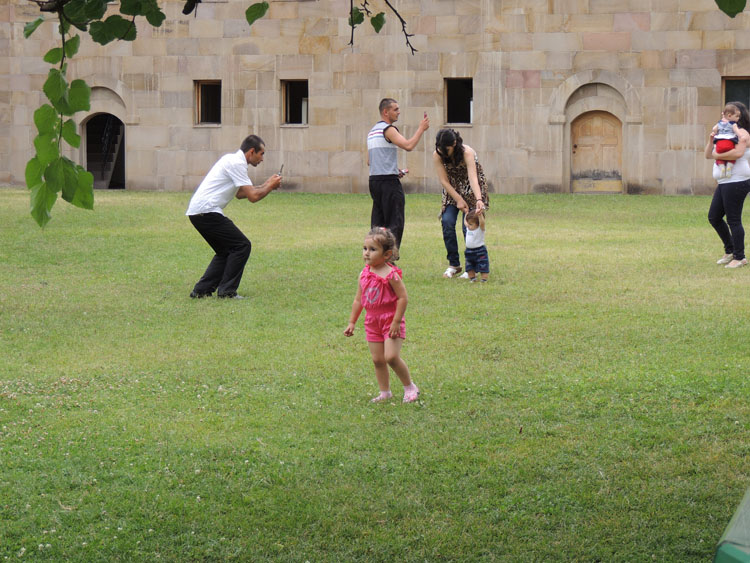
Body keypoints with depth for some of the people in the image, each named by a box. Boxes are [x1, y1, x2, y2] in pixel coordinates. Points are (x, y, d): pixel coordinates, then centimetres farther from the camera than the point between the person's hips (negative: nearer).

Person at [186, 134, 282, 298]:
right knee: (241, 246, -4)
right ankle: (227, 291, -3)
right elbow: (253, 196, -15)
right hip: (207, 211, -10)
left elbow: (240, 193, 33)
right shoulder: (237, 163, -11)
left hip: (196, 212, 10)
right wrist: (270, 186, 3)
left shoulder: (233, 160, 21)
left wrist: (266, 185, 29)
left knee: (225, 251, 19)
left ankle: (201, 290, 13)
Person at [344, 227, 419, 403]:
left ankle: (410, 387, 4)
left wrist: (396, 322, -19)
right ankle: (385, 392, 20)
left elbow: (402, 298, -18)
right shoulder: (364, 274, 3)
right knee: (377, 359, 7)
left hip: (391, 320, -6)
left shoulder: (390, 274, -16)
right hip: (372, 321, 6)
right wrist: (352, 322, 11)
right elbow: (358, 300, 12)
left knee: (391, 356, -15)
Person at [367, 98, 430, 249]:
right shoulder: (388, 129, -10)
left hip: (374, 180, 9)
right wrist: (421, 129, -13)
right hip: (389, 181, -9)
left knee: (378, 222, 11)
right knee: (395, 222, -7)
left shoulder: (372, 131, 19)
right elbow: (408, 145, -24)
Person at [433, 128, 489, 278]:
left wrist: (478, 200, -54)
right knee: (447, 221, -14)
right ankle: (453, 264, -2)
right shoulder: (437, 155, -19)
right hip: (452, 189, 4)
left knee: (468, 225, -13)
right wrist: (459, 200, -24)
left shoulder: (467, 153, -30)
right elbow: (444, 181, -16)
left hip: (471, 189, -4)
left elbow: (473, 178, -41)